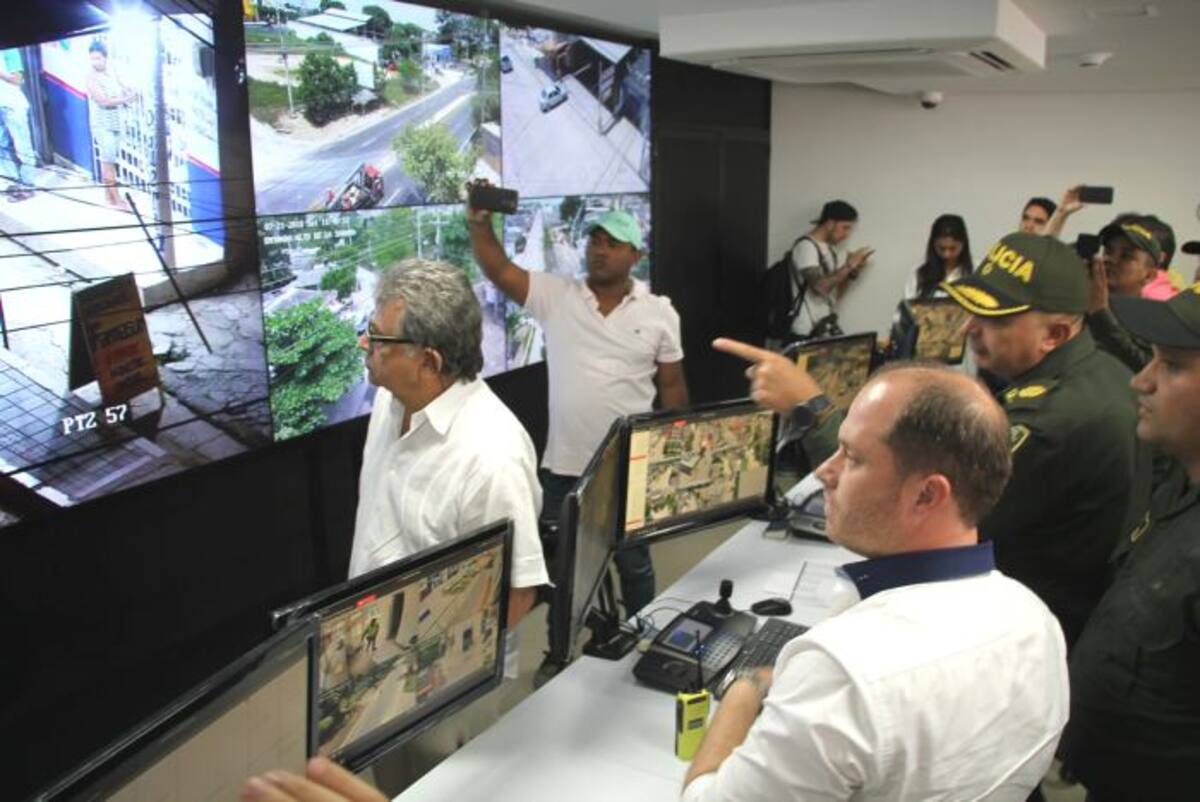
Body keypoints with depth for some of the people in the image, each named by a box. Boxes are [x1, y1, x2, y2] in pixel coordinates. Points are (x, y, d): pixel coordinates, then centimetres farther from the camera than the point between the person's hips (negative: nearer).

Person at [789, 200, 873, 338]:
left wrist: (853, 271, 3)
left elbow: (835, 294, 16)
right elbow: (820, 287, -25)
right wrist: (848, 266, -14)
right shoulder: (806, 246, -12)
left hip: (827, 327, 8)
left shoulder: (830, 249, 13)